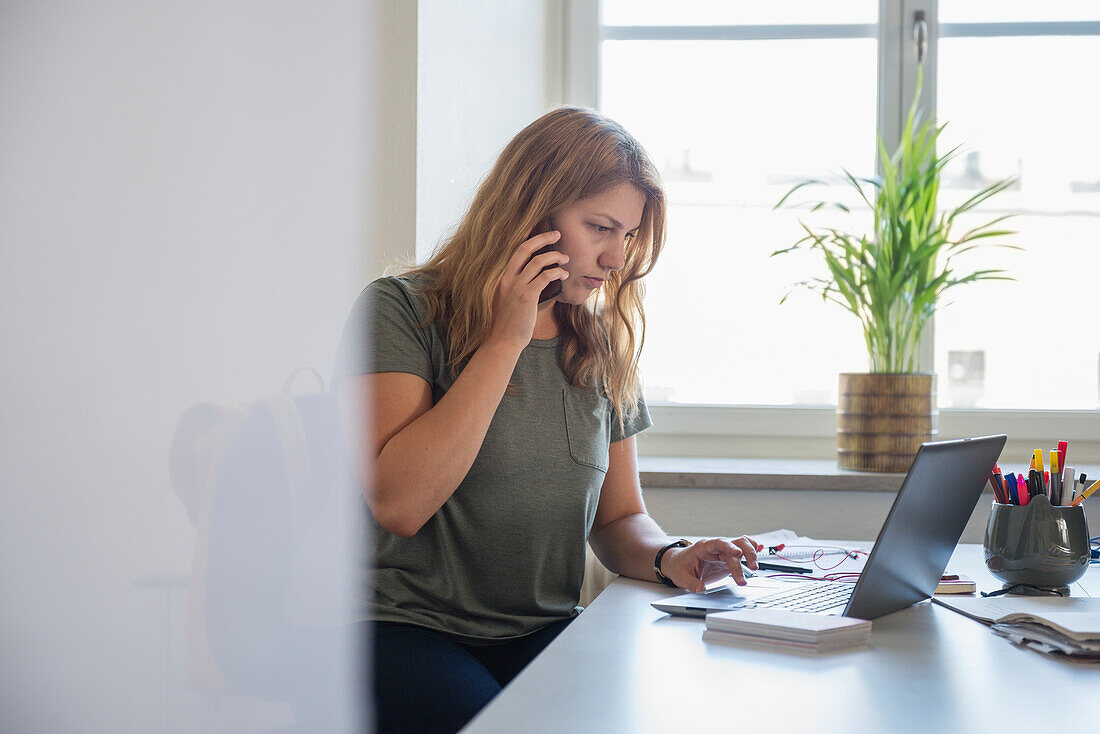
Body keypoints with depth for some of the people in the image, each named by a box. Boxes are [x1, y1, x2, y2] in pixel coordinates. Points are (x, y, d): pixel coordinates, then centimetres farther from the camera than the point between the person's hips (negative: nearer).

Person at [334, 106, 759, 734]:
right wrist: (506, 340, -15)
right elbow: (399, 505, -18)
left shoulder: (606, 350, 11)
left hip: (545, 633, 5)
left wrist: (667, 557, -6)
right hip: (408, 628, -4)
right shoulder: (401, 311, -5)